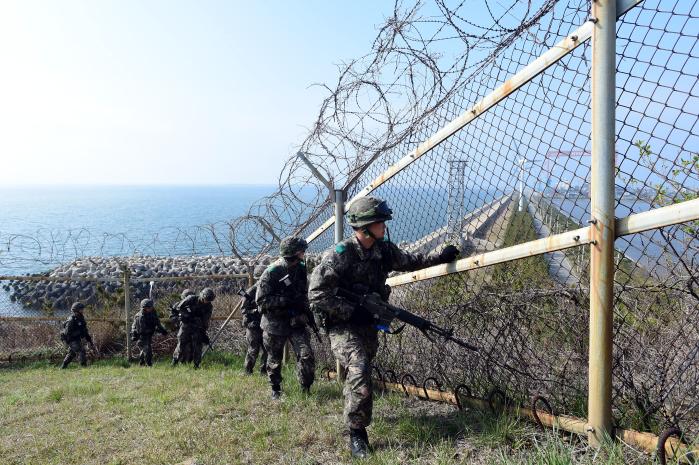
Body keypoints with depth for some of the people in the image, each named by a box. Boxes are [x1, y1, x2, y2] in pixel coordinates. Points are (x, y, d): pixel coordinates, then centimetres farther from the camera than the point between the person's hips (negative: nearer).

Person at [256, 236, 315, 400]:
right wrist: (286, 300, -25)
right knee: (274, 360, 12)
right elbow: (261, 300, -18)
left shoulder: (301, 269, 2)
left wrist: (306, 310, 4)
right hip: (275, 324, -4)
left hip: (297, 322, 4)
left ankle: (306, 389, 4)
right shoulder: (271, 273, -16)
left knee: (306, 355, -10)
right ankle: (275, 389, 31)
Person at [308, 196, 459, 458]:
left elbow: (410, 261, 16)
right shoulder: (340, 255, -22)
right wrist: (353, 312, -24)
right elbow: (317, 295, -23)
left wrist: (440, 256, 4)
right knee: (359, 371, -24)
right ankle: (357, 432, -9)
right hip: (343, 325, -7)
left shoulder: (384, 250, -2)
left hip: (368, 324, 7)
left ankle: (352, 410, 53)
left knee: (360, 372, 24)